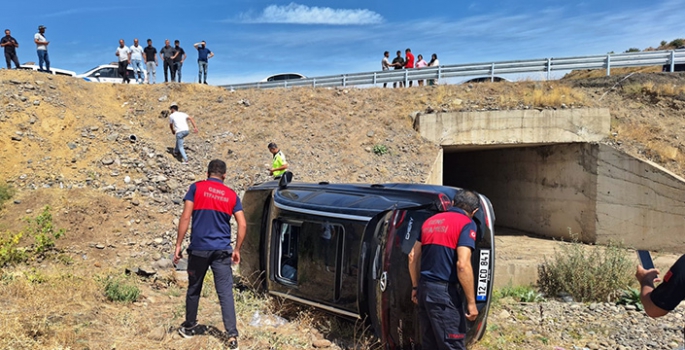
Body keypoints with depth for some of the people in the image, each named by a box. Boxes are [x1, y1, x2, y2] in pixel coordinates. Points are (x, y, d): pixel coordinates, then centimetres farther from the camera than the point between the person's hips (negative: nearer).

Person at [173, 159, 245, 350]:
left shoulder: (196, 188, 1)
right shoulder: (231, 195, 6)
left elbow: (185, 217, -6)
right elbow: (242, 225, 2)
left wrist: (178, 245, -2)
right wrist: (237, 250, 11)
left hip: (199, 248, 0)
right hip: (222, 250, 1)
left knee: (194, 289, 17)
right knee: (226, 293, 2)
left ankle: (189, 327, 34)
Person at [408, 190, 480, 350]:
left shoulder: (431, 220, 14)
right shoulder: (466, 224, -7)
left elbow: (413, 256, 15)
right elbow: (462, 265, -18)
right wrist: (471, 302, -13)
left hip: (424, 288, 7)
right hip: (444, 291, -7)